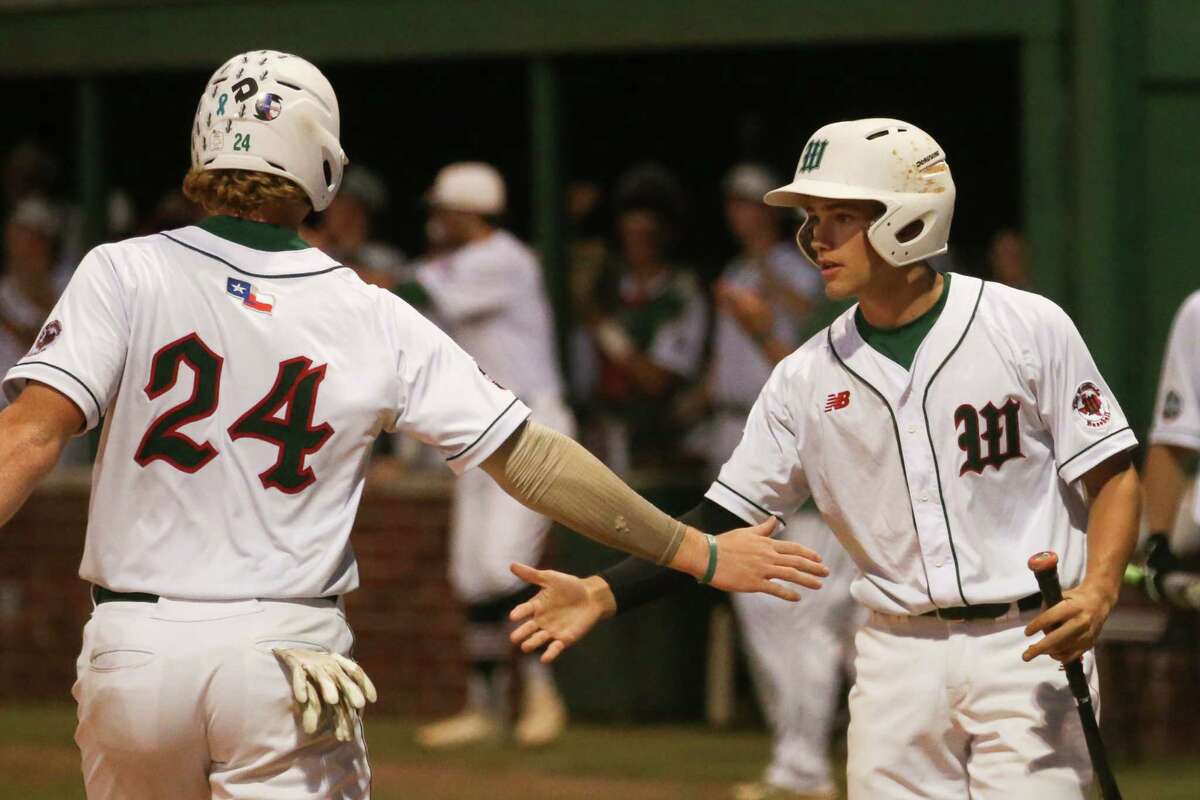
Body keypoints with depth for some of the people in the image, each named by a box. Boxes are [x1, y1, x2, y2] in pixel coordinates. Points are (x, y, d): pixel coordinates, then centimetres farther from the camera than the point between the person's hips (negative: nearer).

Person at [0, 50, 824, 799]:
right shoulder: (372, 318, 0)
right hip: (287, 653, 0)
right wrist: (700, 553, 7)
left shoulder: (124, 276, -4)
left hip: (134, 647, 0)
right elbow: (531, 460, 0)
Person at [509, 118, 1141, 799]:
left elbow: (1113, 479, -3)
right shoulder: (807, 378, 7)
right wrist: (601, 594, -7)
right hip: (898, 658, 4)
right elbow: (725, 520, 6)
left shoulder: (1028, 328, -4)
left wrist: (1098, 592, -21)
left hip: (1028, 645, -4)